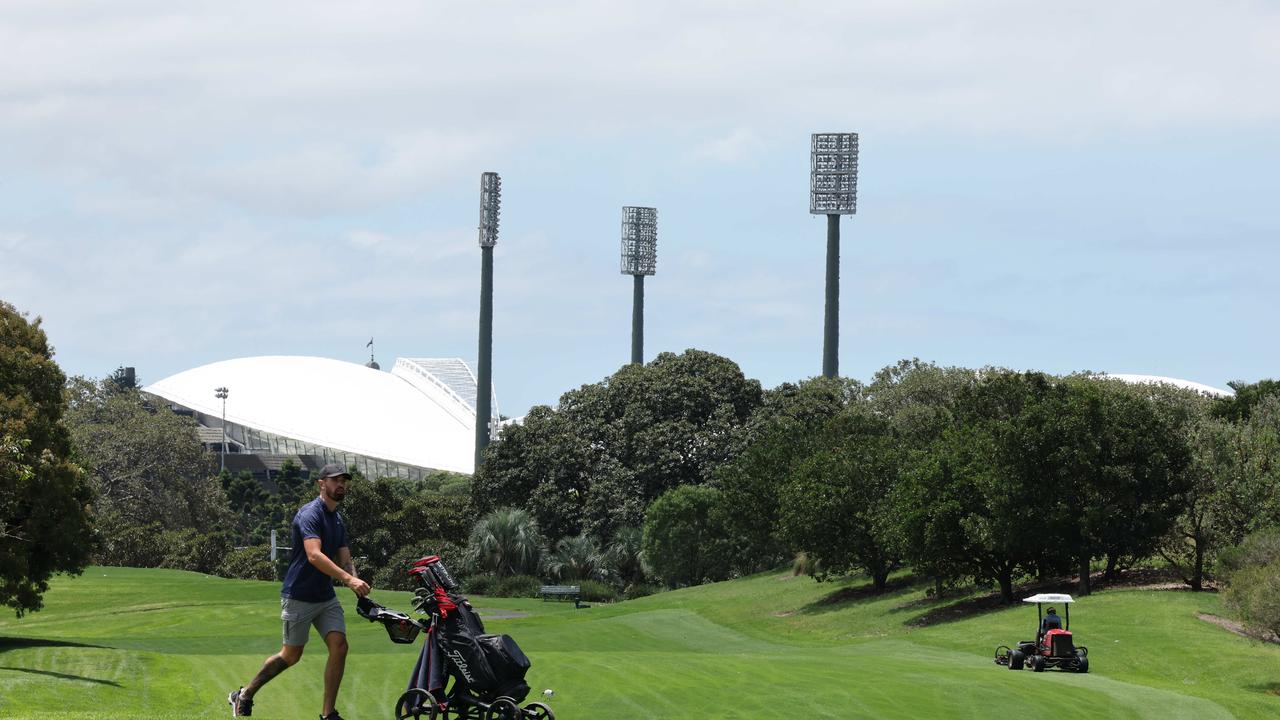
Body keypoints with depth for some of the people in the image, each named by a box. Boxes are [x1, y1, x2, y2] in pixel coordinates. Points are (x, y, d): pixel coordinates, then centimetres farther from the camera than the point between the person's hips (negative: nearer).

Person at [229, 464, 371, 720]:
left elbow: (345, 560, 9)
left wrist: (359, 588, -12)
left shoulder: (337, 520, 11)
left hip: (326, 597, 7)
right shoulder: (310, 514, -17)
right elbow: (314, 555, -31)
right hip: (299, 597, -7)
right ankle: (244, 696, 22)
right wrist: (348, 579, -40)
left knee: (339, 647, -8)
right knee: (291, 655, 3)